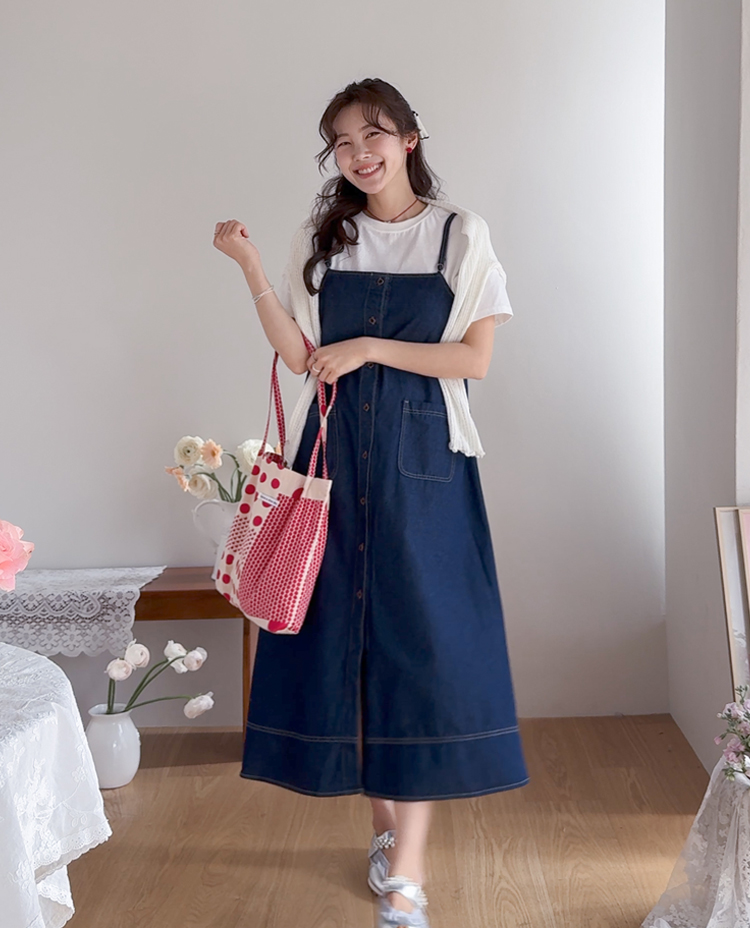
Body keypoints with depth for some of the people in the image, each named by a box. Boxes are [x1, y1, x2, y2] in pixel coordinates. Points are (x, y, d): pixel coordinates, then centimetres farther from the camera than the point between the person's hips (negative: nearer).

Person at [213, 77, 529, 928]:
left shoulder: (460, 234, 2)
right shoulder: (322, 237, 9)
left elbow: (476, 357, -4)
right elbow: (300, 356, 3)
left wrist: (371, 348, -10)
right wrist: (252, 271, -7)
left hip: (423, 454, -2)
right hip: (337, 451, 3)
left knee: (421, 634, -4)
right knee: (345, 626, 4)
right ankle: (385, 821, 22)